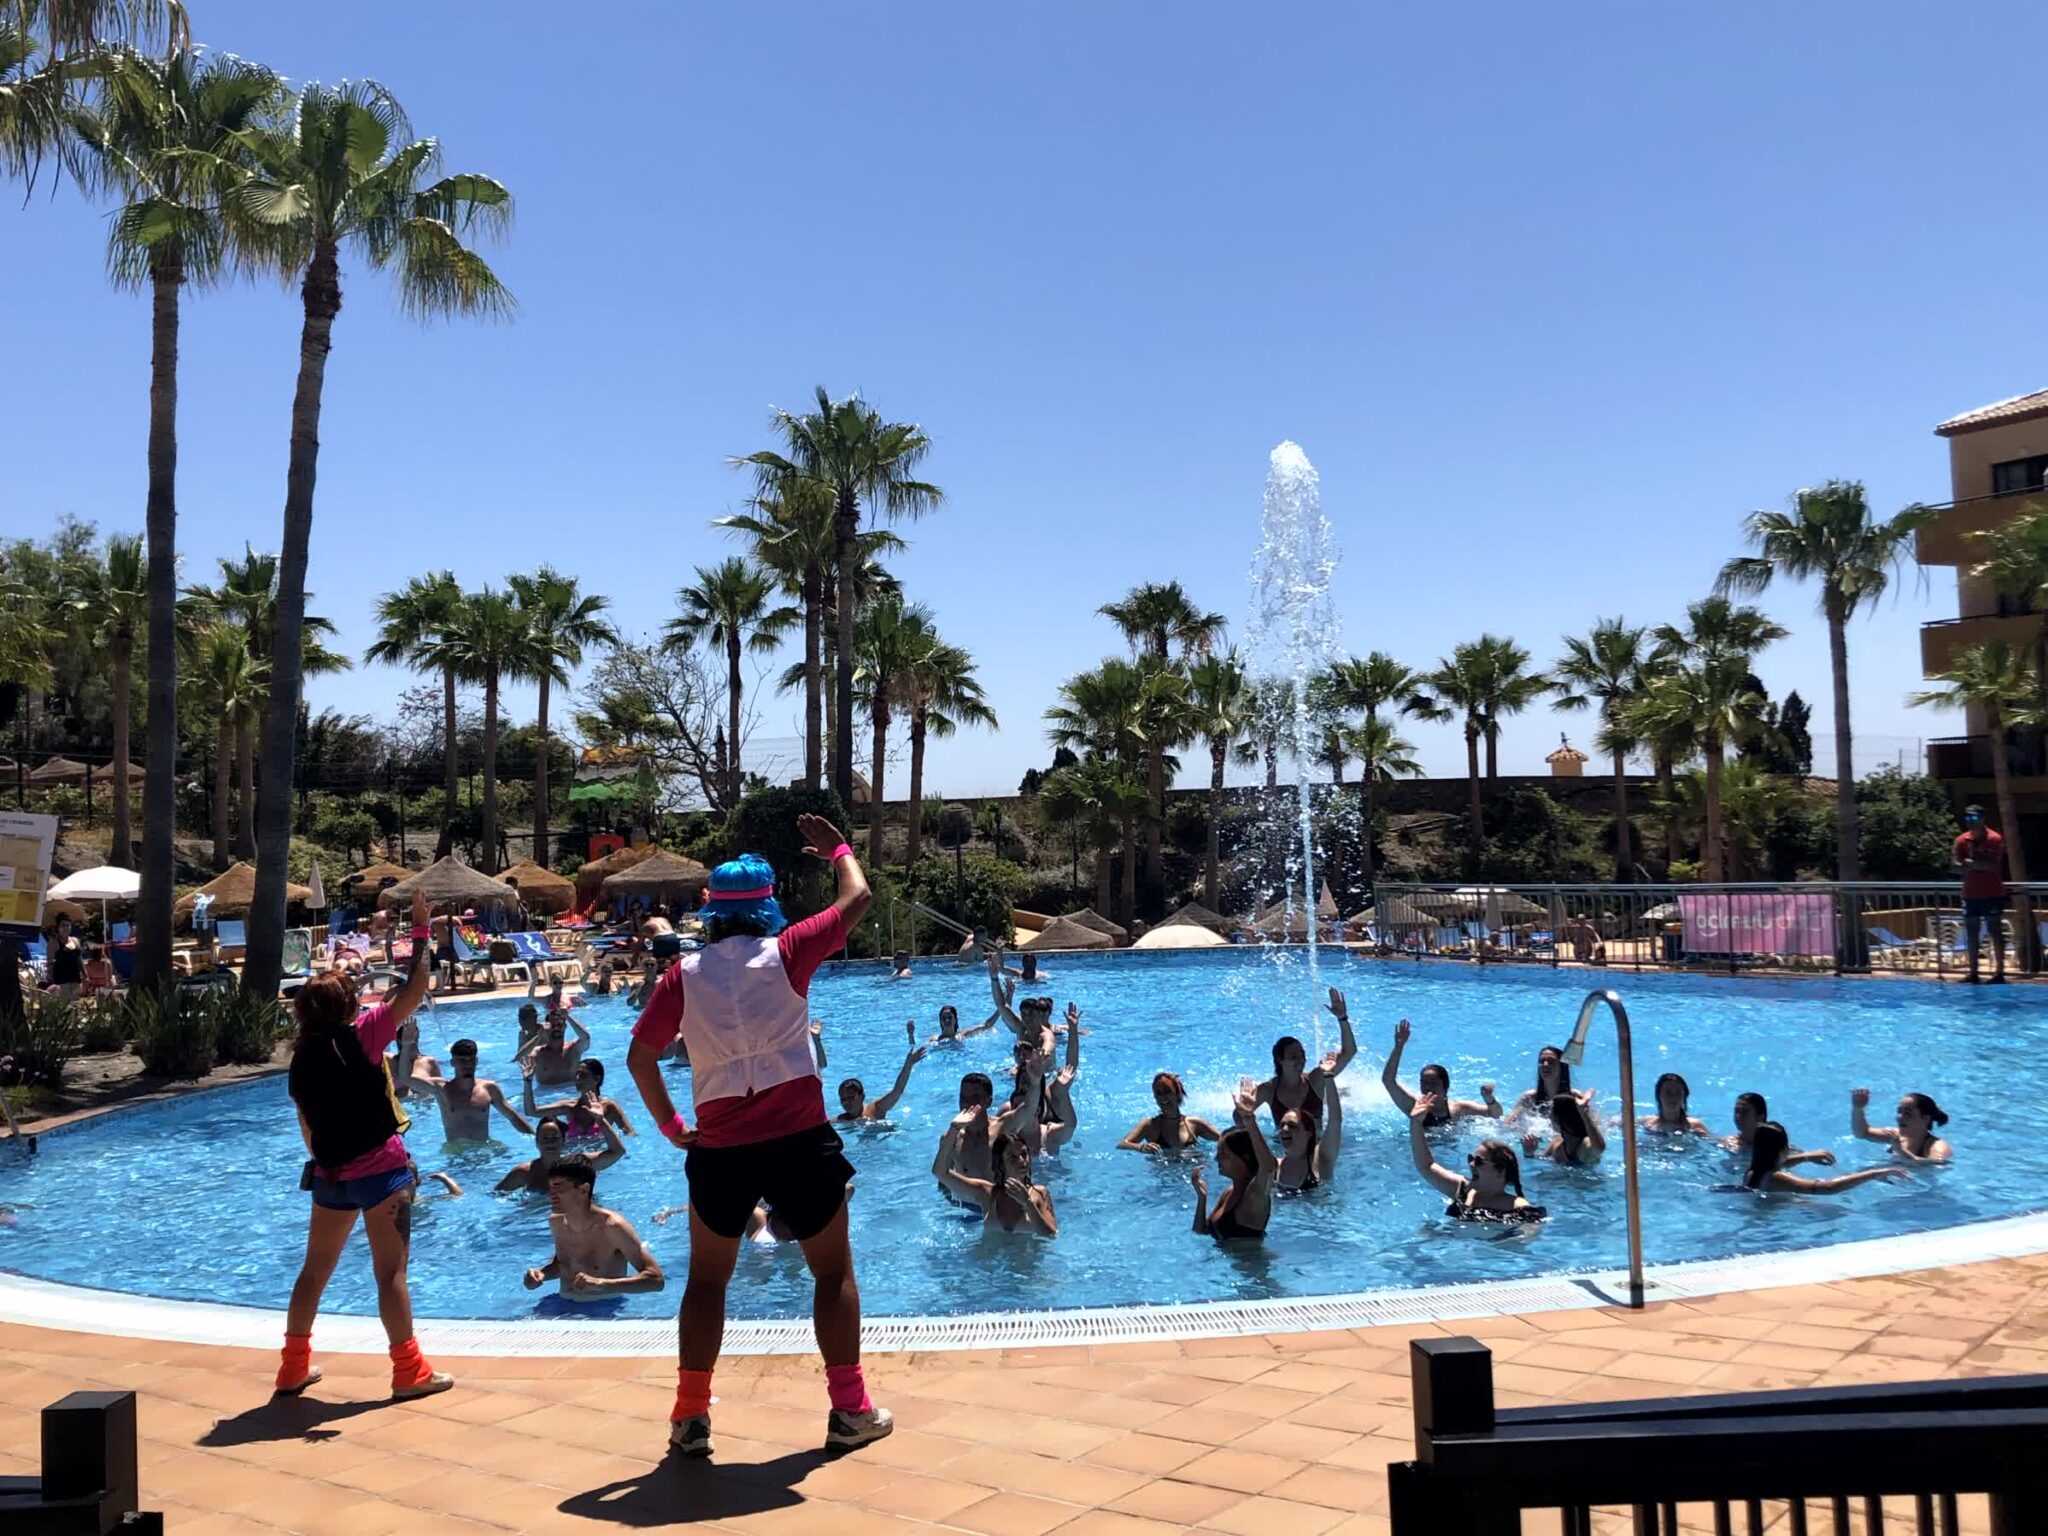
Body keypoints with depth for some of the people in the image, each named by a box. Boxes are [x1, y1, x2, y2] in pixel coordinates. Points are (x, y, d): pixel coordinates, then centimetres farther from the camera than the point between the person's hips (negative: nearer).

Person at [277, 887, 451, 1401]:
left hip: (330, 1172, 6)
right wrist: (420, 932, -6)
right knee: (391, 1272, -2)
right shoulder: (360, 1036, -12)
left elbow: (307, 1128, 12)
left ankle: (294, 1366, 27)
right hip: (380, 1169, -6)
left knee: (315, 1270, 18)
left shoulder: (301, 1059, 4)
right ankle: (410, 1371, 3)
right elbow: (415, 990, -13)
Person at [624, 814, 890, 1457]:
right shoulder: (786, 953, -5)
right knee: (834, 1273, 13)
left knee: (706, 1280, 19)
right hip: (799, 1140, -2)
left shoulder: (685, 974, 0)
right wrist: (838, 849, 21)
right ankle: (850, 1410, 15)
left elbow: (640, 1056, 1)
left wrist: (669, 1125, 12)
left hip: (720, 1149, 2)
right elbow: (857, 899, 4)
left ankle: (690, 1416, 18)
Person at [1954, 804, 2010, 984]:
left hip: (1992, 894, -5)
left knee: (1995, 931, -2)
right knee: (1971, 933, 6)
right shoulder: (1962, 840, 6)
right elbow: (1957, 865, 0)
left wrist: (1973, 863, -22)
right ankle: (1973, 972, 11)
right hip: (1971, 894, 5)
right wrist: (1967, 866, -20)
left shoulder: (1994, 839, -8)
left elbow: (1993, 865, -17)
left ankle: (1999, 972, 0)